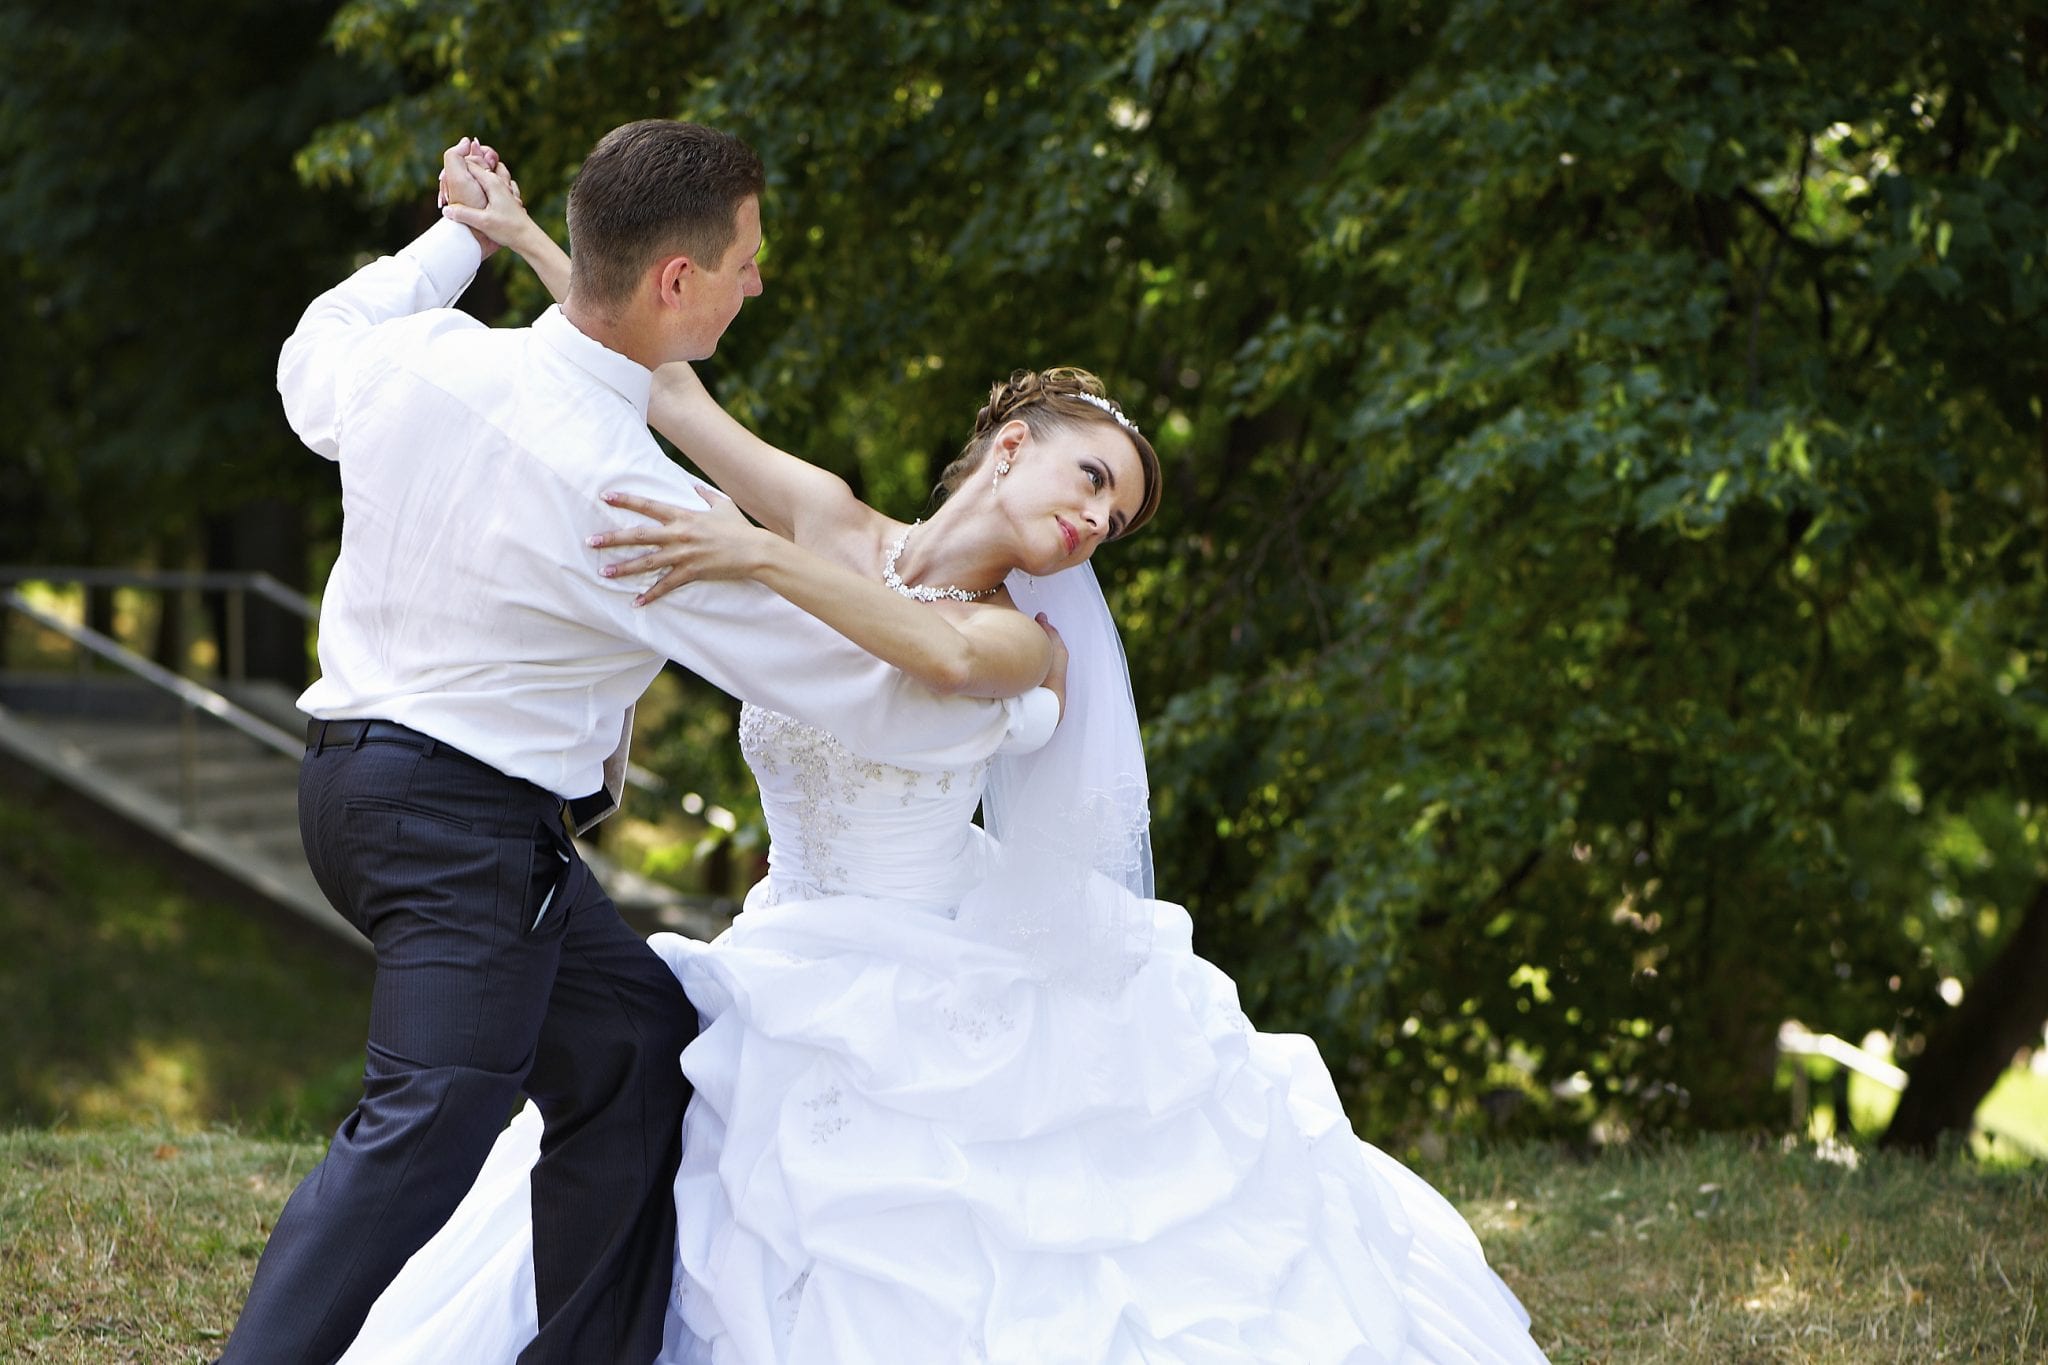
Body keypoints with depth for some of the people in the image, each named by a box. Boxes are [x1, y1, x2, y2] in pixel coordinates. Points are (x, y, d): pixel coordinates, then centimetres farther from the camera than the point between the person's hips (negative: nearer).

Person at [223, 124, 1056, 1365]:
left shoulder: (423, 356, -3)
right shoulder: (634, 504, -23)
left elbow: (311, 372, 25)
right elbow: (861, 693, -15)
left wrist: (457, 240, 35)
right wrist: (1031, 707, 2)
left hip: (363, 775, 10)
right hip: (468, 821, -10)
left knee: (634, 1043, 18)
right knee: (431, 1123, -21)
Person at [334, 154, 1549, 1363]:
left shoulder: (1026, 645, -10)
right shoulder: (832, 525, 0)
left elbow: (951, 655, -35)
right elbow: (672, 389, 5)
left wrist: (765, 557, -42)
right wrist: (521, 235, 9)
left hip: (958, 988, -3)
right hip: (801, 983, 3)